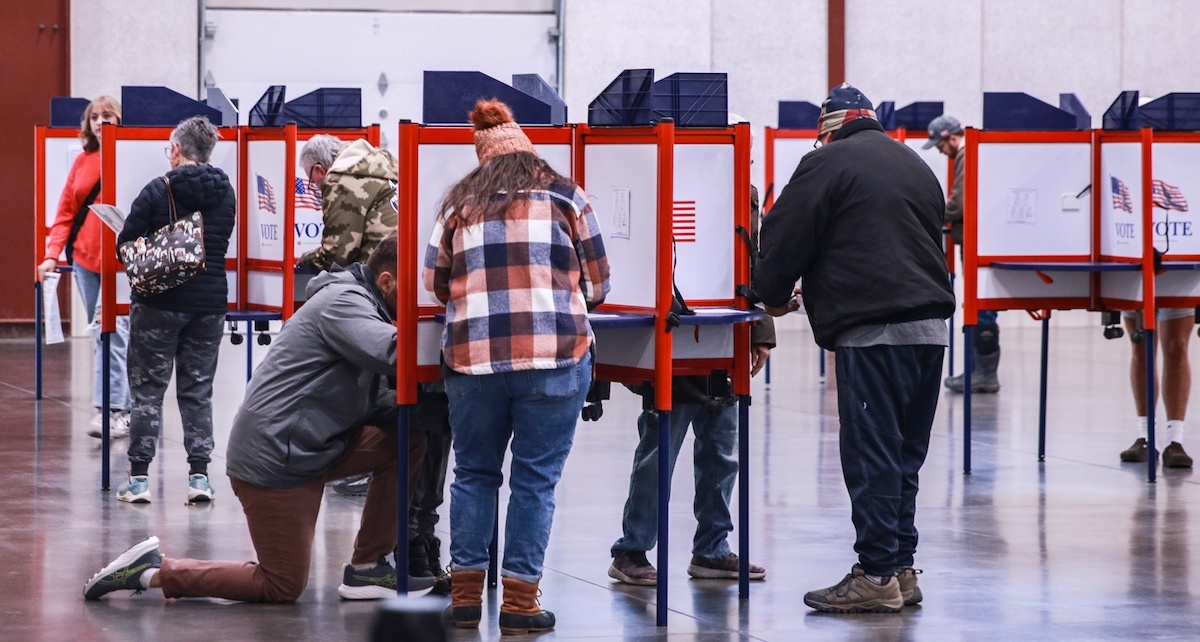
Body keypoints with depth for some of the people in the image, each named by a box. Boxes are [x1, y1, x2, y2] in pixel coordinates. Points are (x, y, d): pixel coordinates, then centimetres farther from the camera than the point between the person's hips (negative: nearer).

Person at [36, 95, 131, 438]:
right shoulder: (83, 161, 11)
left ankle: (112, 410, -17)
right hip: (85, 256, 6)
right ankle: (122, 407, 15)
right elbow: (66, 213, 10)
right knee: (101, 334, 9)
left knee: (112, 332, -14)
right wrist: (53, 253, -1)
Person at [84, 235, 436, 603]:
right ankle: (153, 572, 4)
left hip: (308, 448, 10)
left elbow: (374, 405, 11)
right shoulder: (344, 301, -14)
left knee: (408, 438, 0)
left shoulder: (359, 303, 16)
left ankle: (367, 569, 6)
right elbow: (391, 352, -34)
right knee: (283, 588, -2)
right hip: (275, 457, -10)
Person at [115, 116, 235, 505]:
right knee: (198, 389, 11)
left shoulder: (158, 192, -11)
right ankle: (199, 475, 6)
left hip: (159, 303, -4)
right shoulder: (226, 194, 4)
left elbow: (125, 244, -8)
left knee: (147, 388, 3)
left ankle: (139, 477, 2)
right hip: (210, 303, 4)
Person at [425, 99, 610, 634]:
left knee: (474, 473, 15)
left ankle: (465, 593, 16)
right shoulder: (566, 197, 8)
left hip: (472, 355, 2)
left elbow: (435, 283, 16)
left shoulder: (459, 206, 11)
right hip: (555, 356, -2)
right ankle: (519, 600, 3)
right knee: (535, 479, 3)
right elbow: (596, 284, 10)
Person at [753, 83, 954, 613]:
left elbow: (785, 236, -2)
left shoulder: (827, 163, -2)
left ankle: (877, 574, -6)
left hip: (871, 331, -8)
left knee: (871, 455, -6)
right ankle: (901, 568, 14)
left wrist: (773, 295, 15)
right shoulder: (916, 166, 22)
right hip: (930, 325, 8)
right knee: (905, 454, 12)